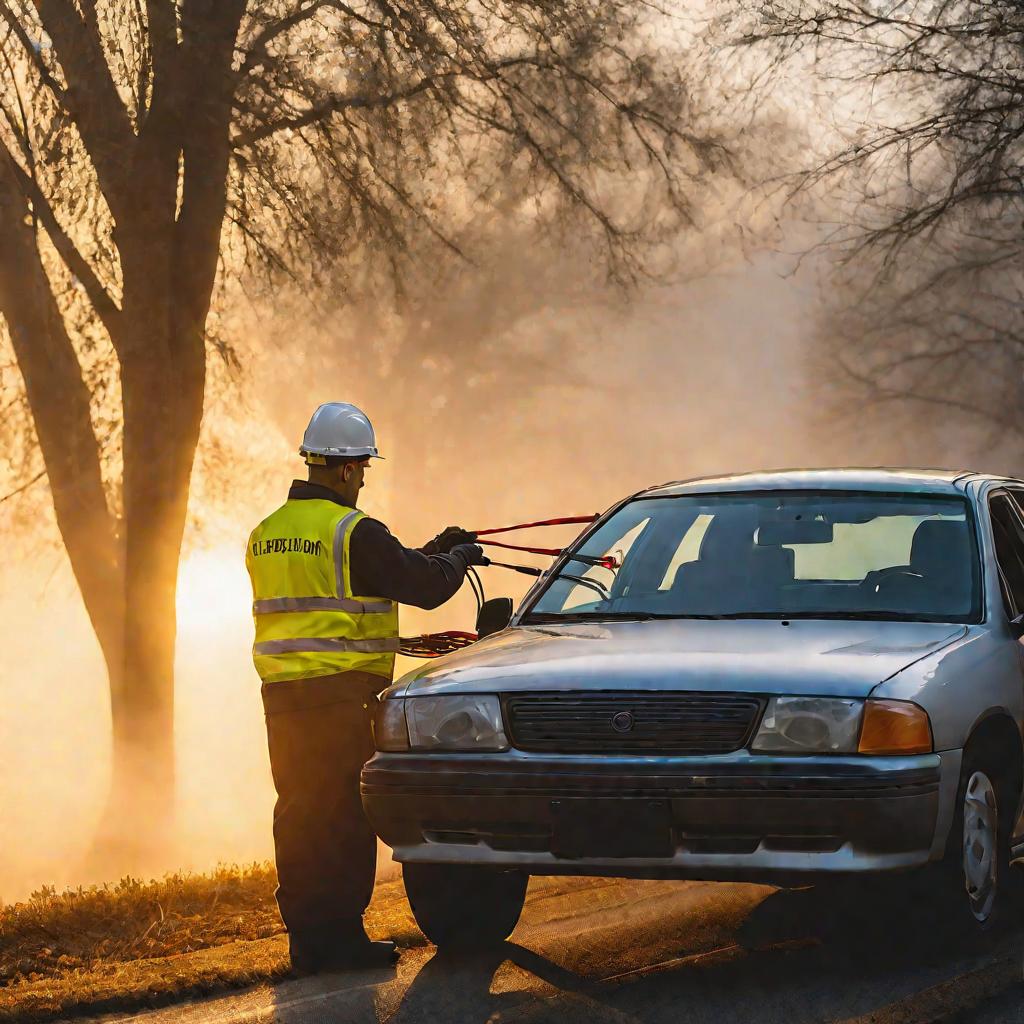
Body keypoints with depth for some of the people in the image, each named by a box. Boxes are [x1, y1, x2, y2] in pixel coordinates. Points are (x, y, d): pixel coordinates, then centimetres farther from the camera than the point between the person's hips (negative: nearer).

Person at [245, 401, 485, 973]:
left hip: (282, 692, 7)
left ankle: (307, 937, 14)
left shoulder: (266, 534, 14)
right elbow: (425, 584, -10)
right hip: (343, 694, -7)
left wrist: (429, 554, 24)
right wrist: (457, 559, 12)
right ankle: (340, 934, -1)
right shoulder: (354, 533, -12)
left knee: (299, 814, 10)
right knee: (346, 813, -2)